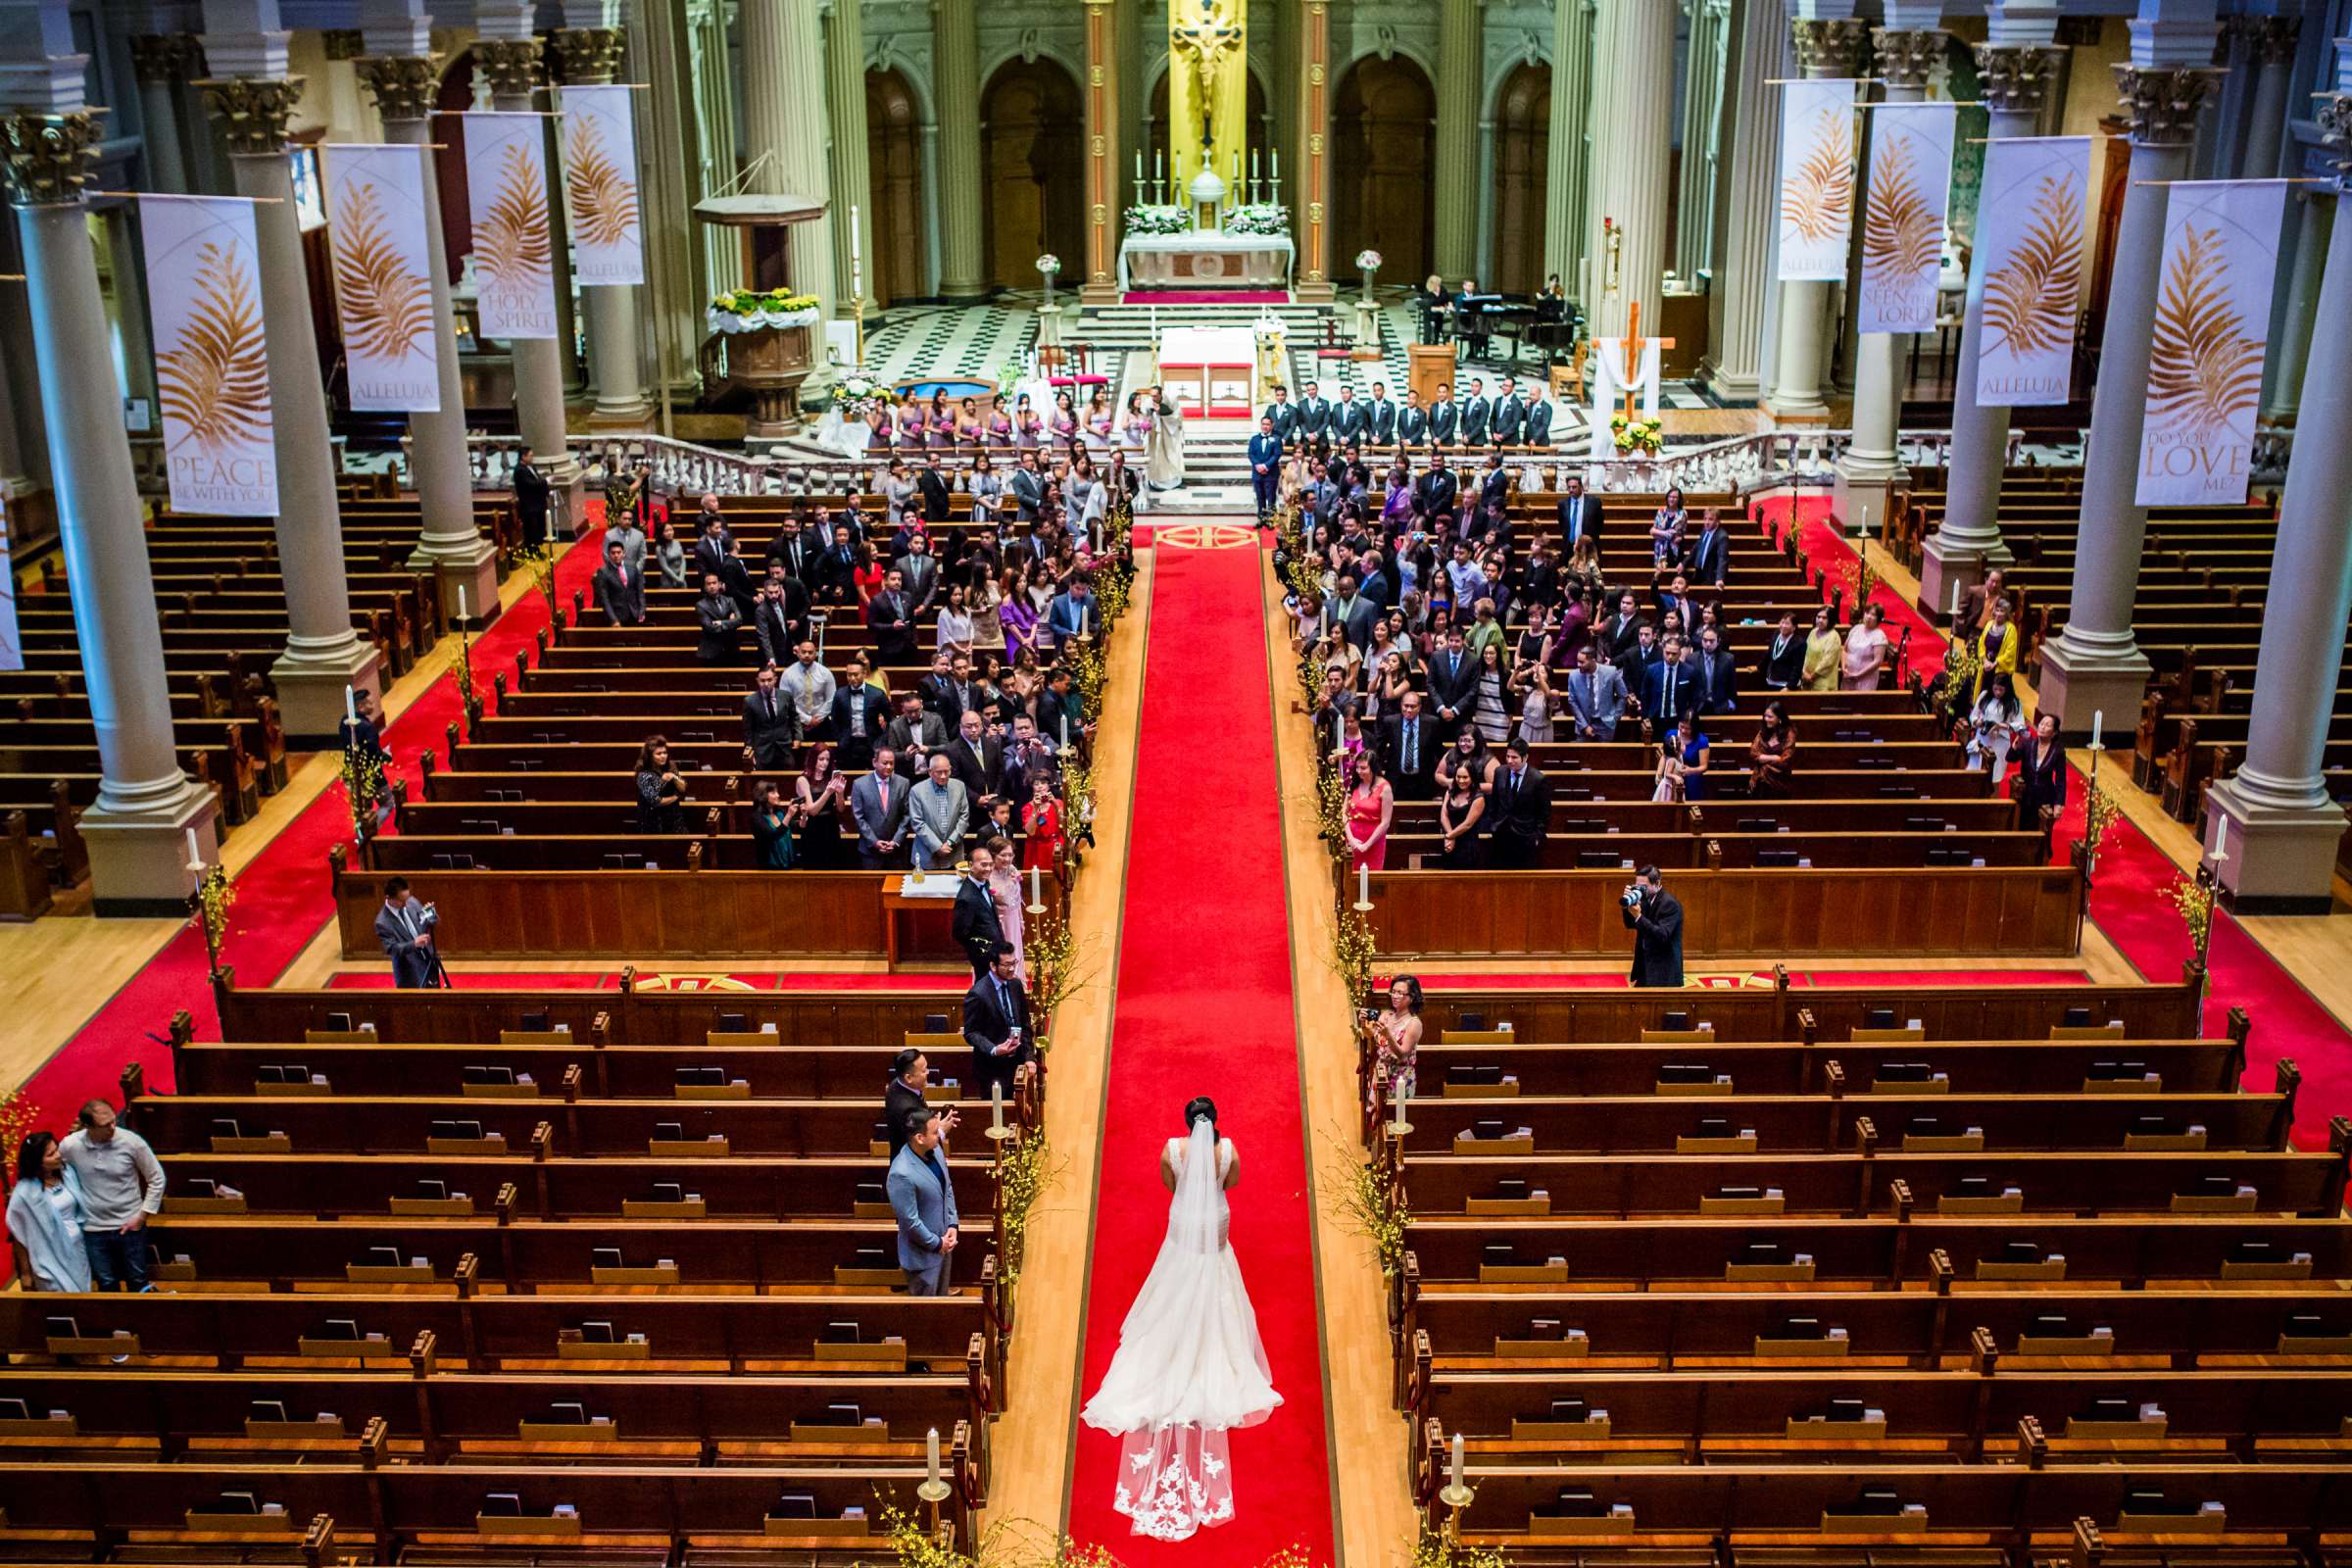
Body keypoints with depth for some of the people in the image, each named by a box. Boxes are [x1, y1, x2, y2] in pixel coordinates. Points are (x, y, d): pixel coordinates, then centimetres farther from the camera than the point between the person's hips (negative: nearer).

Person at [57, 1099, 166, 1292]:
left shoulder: (132, 1142, -16)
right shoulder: (70, 1146, -14)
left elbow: (156, 1179, -5)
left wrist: (142, 1215, -7)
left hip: (130, 1226, -1)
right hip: (93, 1230, 1)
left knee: (137, 1281, 12)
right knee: (106, 1284, 15)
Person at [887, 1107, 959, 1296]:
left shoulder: (935, 1150, -8)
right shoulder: (901, 1174, -33)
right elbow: (910, 1221, -25)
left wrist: (952, 1225, -1)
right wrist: (936, 1243, -13)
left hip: (944, 1241, 7)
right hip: (923, 1252, -7)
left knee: (942, 1298, 25)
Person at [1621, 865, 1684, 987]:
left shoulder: (1670, 903, -18)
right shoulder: (1647, 900, 7)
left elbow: (1663, 936, -26)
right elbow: (1630, 925, 10)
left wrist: (1639, 916, -31)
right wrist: (1627, 904, -7)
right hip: (1646, 965, 8)